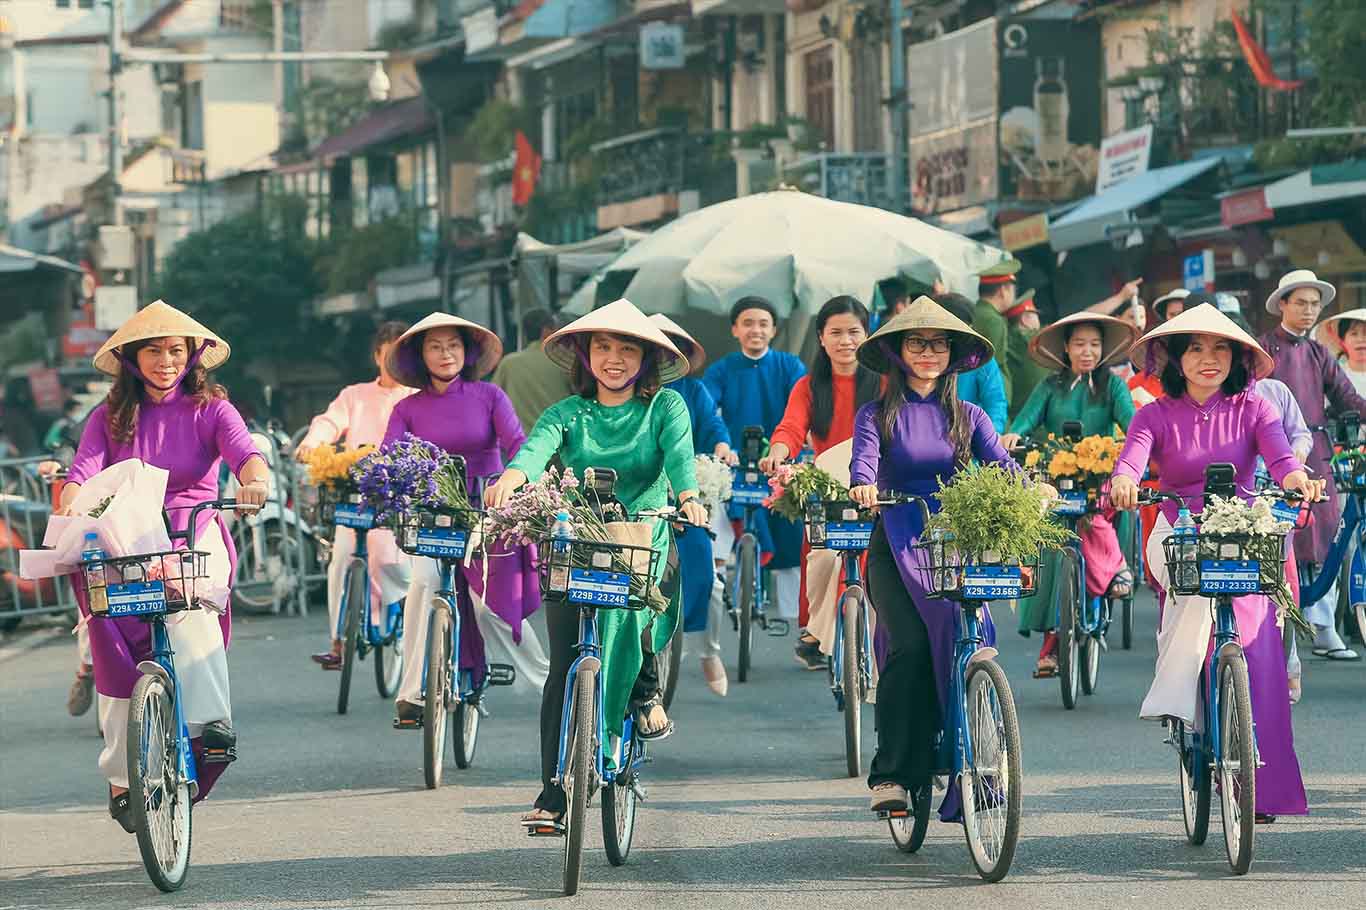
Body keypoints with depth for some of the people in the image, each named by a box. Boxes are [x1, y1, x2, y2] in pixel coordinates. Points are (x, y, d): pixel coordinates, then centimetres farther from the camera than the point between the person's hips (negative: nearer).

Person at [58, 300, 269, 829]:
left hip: (196, 535, -2)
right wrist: (71, 508, -27)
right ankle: (121, 777, -3)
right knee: (113, 641, -15)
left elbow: (244, 452, -12)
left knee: (191, 604, -36)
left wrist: (254, 479, -37)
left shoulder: (210, 409, 6)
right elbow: (83, 471, -4)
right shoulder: (109, 417, 11)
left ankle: (209, 721, -46)